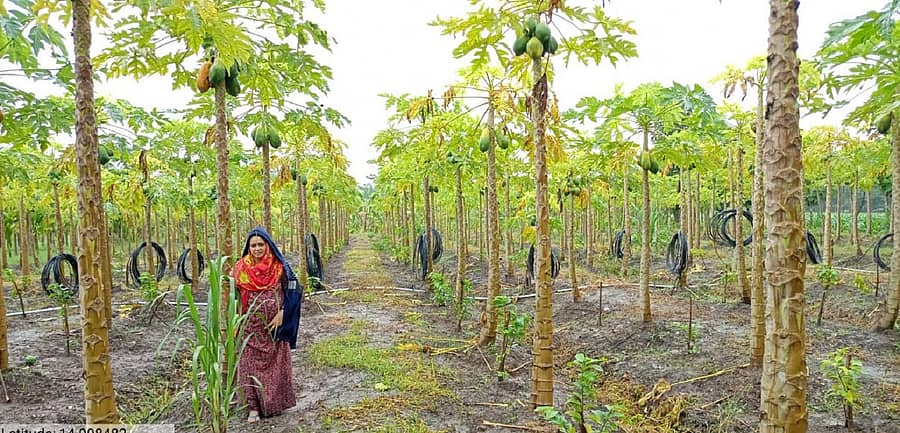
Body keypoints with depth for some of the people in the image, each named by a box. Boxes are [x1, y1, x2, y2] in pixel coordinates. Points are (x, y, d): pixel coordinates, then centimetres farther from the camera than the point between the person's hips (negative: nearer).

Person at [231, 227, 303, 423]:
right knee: (250, 364, 2)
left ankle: (275, 402, 24)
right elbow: (235, 294, 7)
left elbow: (292, 291, -5)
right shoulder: (241, 267, 0)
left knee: (275, 363, 8)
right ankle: (254, 407, 12)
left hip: (274, 324, -1)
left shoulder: (279, 266, -5)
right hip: (250, 324, 1)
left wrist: (281, 314, -12)